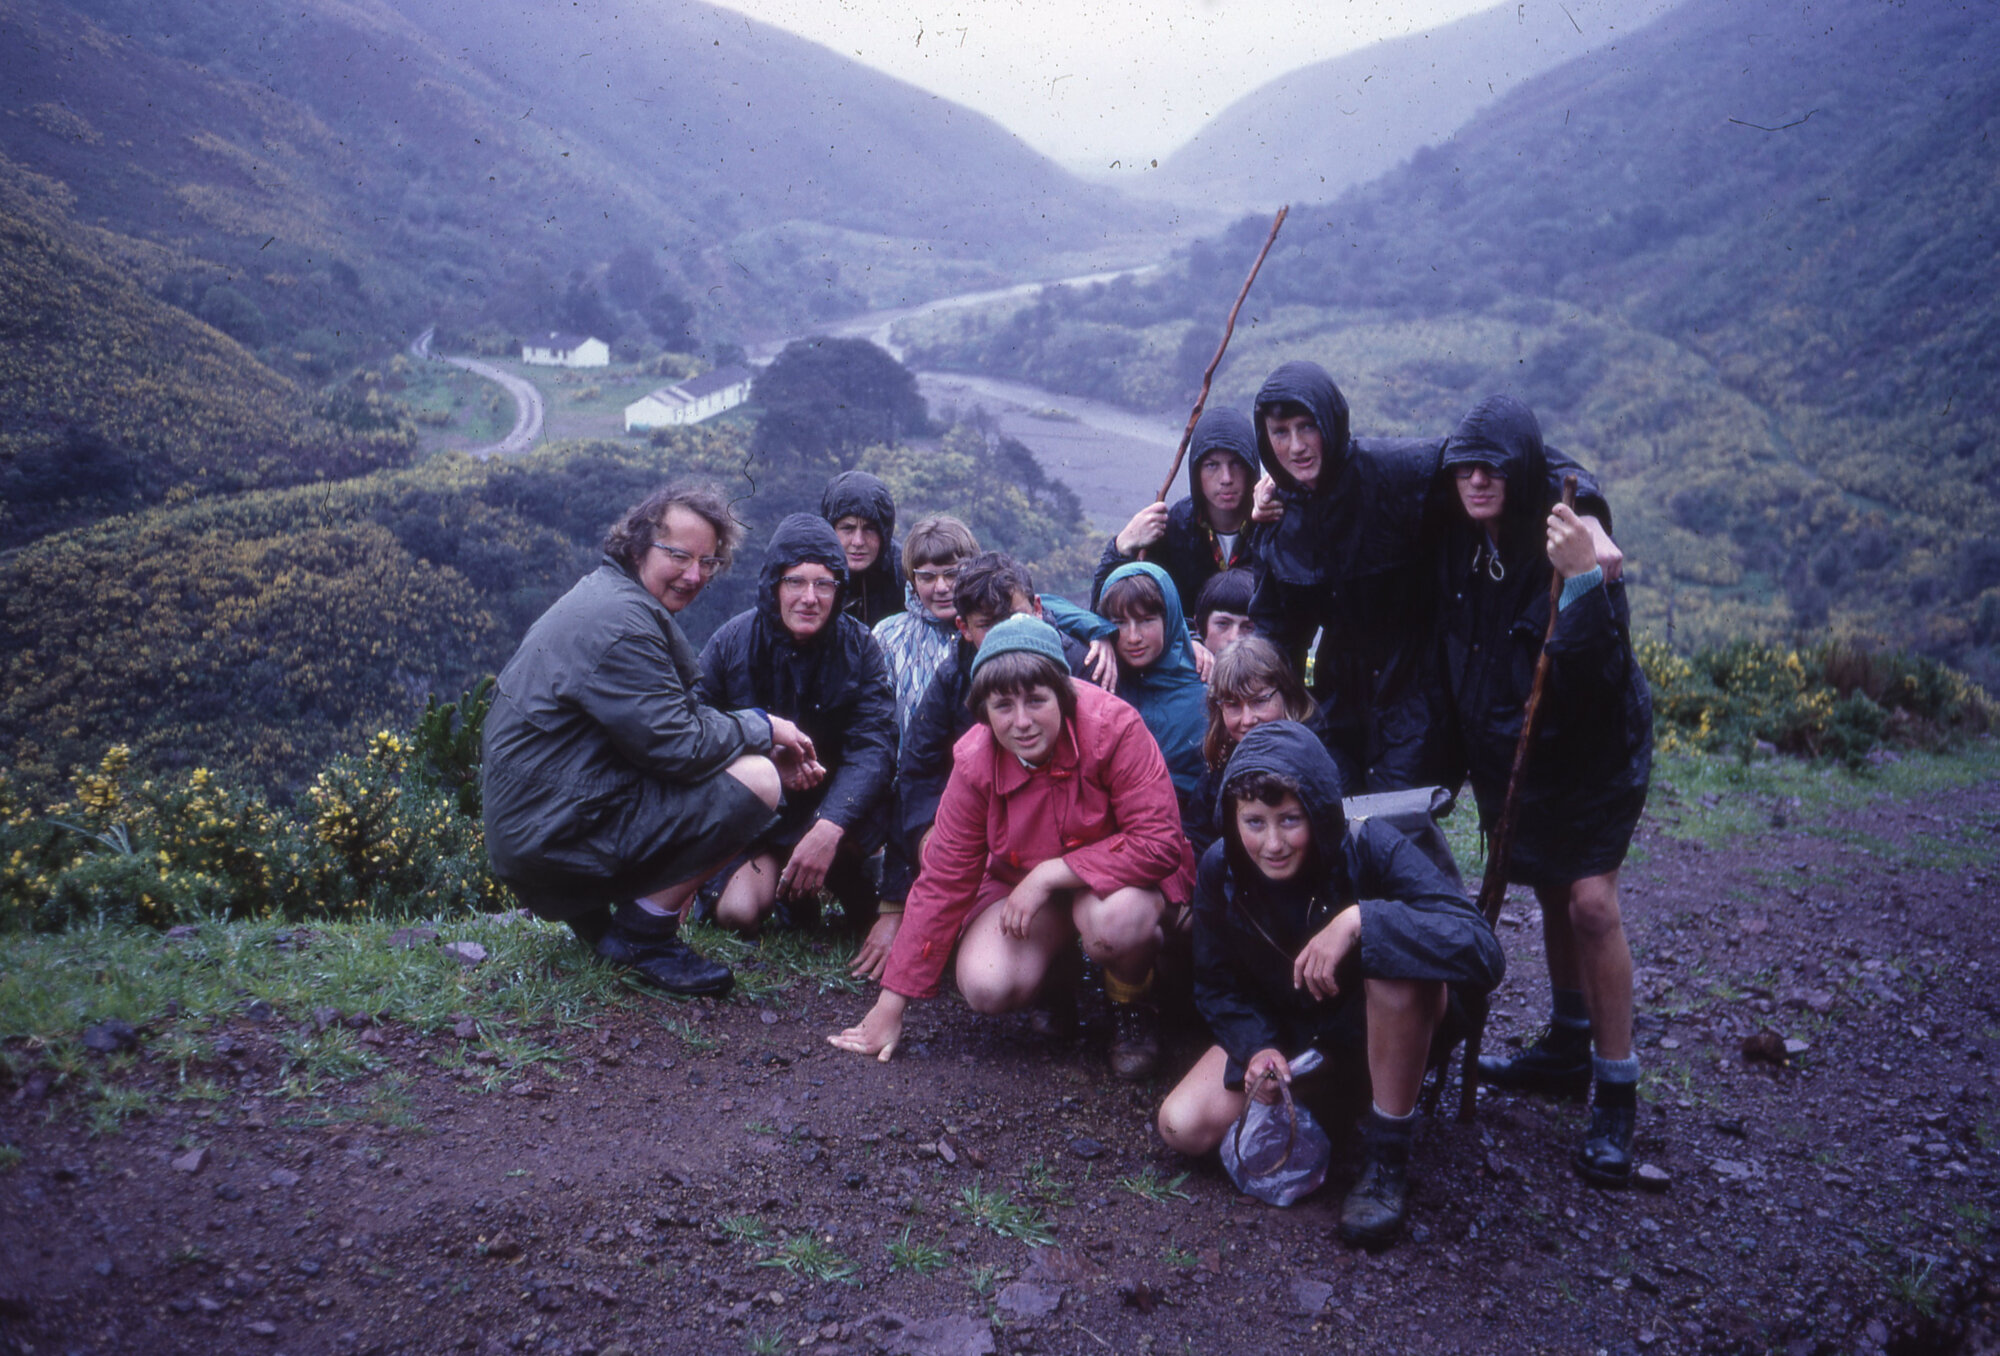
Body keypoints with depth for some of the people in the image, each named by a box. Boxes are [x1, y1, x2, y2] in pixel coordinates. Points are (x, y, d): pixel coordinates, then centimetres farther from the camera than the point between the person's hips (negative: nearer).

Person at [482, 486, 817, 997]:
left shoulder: (609, 595, 15)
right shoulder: (618, 621, -19)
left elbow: (673, 717, 16)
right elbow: (677, 745, -22)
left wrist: (765, 748, 3)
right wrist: (762, 728, -5)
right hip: (554, 837, -11)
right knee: (753, 781, -20)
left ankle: (593, 914, 14)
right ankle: (644, 931, -5)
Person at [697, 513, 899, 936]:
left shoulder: (860, 648, -11)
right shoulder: (732, 641, -8)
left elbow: (874, 747, -21)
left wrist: (828, 827, -37)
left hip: (830, 803, 0)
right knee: (738, 911, -22)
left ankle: (847, 879, 1)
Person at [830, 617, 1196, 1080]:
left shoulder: (1113, 727, -27)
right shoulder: (975, 763, -16)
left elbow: (1159, 843, -27)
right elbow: (943, 881, -9)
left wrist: (1049, 873, -30)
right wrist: (891, 1003, -7)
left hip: (1117, 872, -2)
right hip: (1022, 882, 3)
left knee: (1115, 921, -37)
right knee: (986, 986, -23)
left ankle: (1131, 1001, -1)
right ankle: (1058, 963, 12)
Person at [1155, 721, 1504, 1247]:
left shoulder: (1371, 848, -27)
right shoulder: (1220, 870, -16)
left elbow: (1483, 951, -39)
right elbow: (1216, 985, -1)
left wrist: (1360, 920, -47)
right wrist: (1256, 1046, -20)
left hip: (1391, 1020, -4)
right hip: (1287, 1028, 4)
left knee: (1399, 957, -38)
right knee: (1183, 1127, -15)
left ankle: (1387, 1157, -19)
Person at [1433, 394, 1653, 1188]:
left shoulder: (1571, 544, -23)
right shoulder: (1459, 547, -6)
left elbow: (1603, 671, -33)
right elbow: (1452, 652, 9)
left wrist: (1582, 580, -44)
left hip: (1591, 749, -6)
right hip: (1507, 752, 6)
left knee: (1591, 901, -13)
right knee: (1551, 894, 16)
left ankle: (1617, 1097, -2)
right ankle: (1567, 1049, 33)